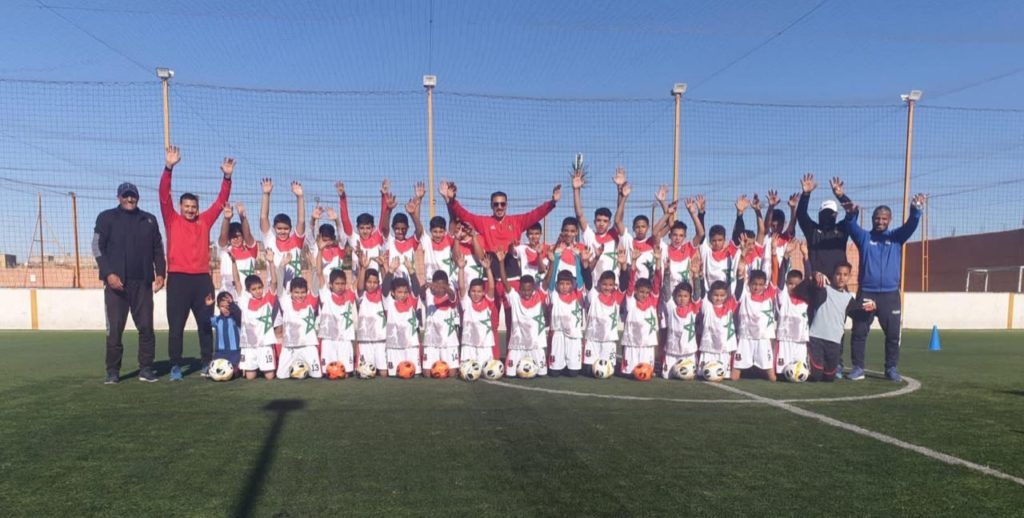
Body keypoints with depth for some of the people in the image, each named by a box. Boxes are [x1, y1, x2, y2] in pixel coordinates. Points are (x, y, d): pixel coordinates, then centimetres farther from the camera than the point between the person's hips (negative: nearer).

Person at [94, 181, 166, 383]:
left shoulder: (149, 220, 14)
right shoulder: (106, 218, 5)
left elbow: (158, 249, 15)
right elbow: (97, 247, -1)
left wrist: (160, 273, 2)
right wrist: (108, 274, -13)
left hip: (143, 282, 2)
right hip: (116, 281, -2)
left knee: (146, 327, 2)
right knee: (114, 329, -1)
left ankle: (146, 368, 9)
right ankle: (113, 371, 7)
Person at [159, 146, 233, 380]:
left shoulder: (205, 221, 12)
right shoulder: (172, 220, 6)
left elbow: (221, 201, 10)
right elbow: (164, 195, -4)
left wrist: (227, 177, -2)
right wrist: (169, 167, -15)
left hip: (202, 278, 3)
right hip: (178, 278, -2)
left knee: (206, 324, 7)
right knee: (176, 325, 1)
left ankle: (207, 364, 17)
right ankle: (175, 367, 8)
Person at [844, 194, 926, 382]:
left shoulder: (896, 237, 10)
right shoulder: (864, 237, 7)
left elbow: (910, 225, -7)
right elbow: (852, 226, -12)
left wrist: (916, 209, -28)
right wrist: (851, 214, -35)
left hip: (890, 294, 1)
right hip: (866, 293, -1)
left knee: (893, 334, 4)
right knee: (859, 332, -1)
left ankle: (892, 368, 16)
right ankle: (858, 368, 8)